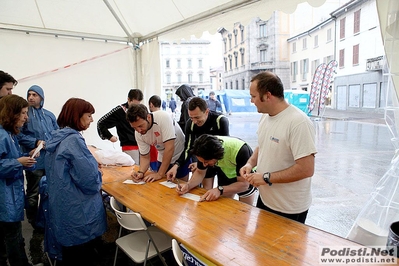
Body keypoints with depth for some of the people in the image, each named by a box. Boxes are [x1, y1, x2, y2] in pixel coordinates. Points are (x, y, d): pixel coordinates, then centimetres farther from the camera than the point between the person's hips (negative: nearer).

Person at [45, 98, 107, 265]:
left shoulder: (57, 138, 6)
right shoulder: (73, 140, -22)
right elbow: (90, 180, -25)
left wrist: (92, 164, 13)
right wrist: (98, 182, -3)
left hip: (63, 210, 9)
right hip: (79, 214, -9)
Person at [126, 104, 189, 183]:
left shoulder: (163, 117, -31)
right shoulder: (138, 133, -13)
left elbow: (170, 148, -32)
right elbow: (145, 157, -4)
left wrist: (160, 174, -29)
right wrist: (141, 172, -24)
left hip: (180, 157, -4)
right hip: (163, 160, 4)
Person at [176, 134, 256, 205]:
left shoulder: (240, 150, -40)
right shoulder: (205, 149, -26)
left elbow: (244, 184, -34)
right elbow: (200, 172, -12)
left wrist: (220, 190, -47)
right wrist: (188, 185, -30)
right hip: (226, 175, 4)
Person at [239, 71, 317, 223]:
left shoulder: (298, 122, -25)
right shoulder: (265, 116, 1)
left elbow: (306, 169, -27)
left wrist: (266, 178, -22)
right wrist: (250, 163, -4)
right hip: (264, 200, 8)